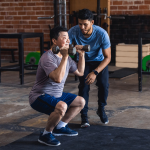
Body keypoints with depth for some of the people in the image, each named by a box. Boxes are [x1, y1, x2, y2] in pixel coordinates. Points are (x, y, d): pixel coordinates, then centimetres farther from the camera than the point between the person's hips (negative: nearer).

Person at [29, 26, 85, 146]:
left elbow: (80, 72, 19)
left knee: (81, 102, 16)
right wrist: (65, 57, -34)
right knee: (61, 107, -37)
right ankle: (46, 135, -15)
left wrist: (82, 55, 9)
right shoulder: (47, 57, -23)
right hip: (39, 96, -10)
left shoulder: (66, 57, 6)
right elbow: (58, 78, -37)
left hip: (56, 95, 10)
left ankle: (60, 127, 24)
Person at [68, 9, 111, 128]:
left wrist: (95, 72, -37)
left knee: (104, 84, -17)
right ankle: (84, 116, -3)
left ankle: (101, 109, 12)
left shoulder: (102, 34, -31)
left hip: (99, 60, 0)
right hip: (83, 61, 1)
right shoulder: (73, 32, -28)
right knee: (84, 85, -18)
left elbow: (108, 57, -25)